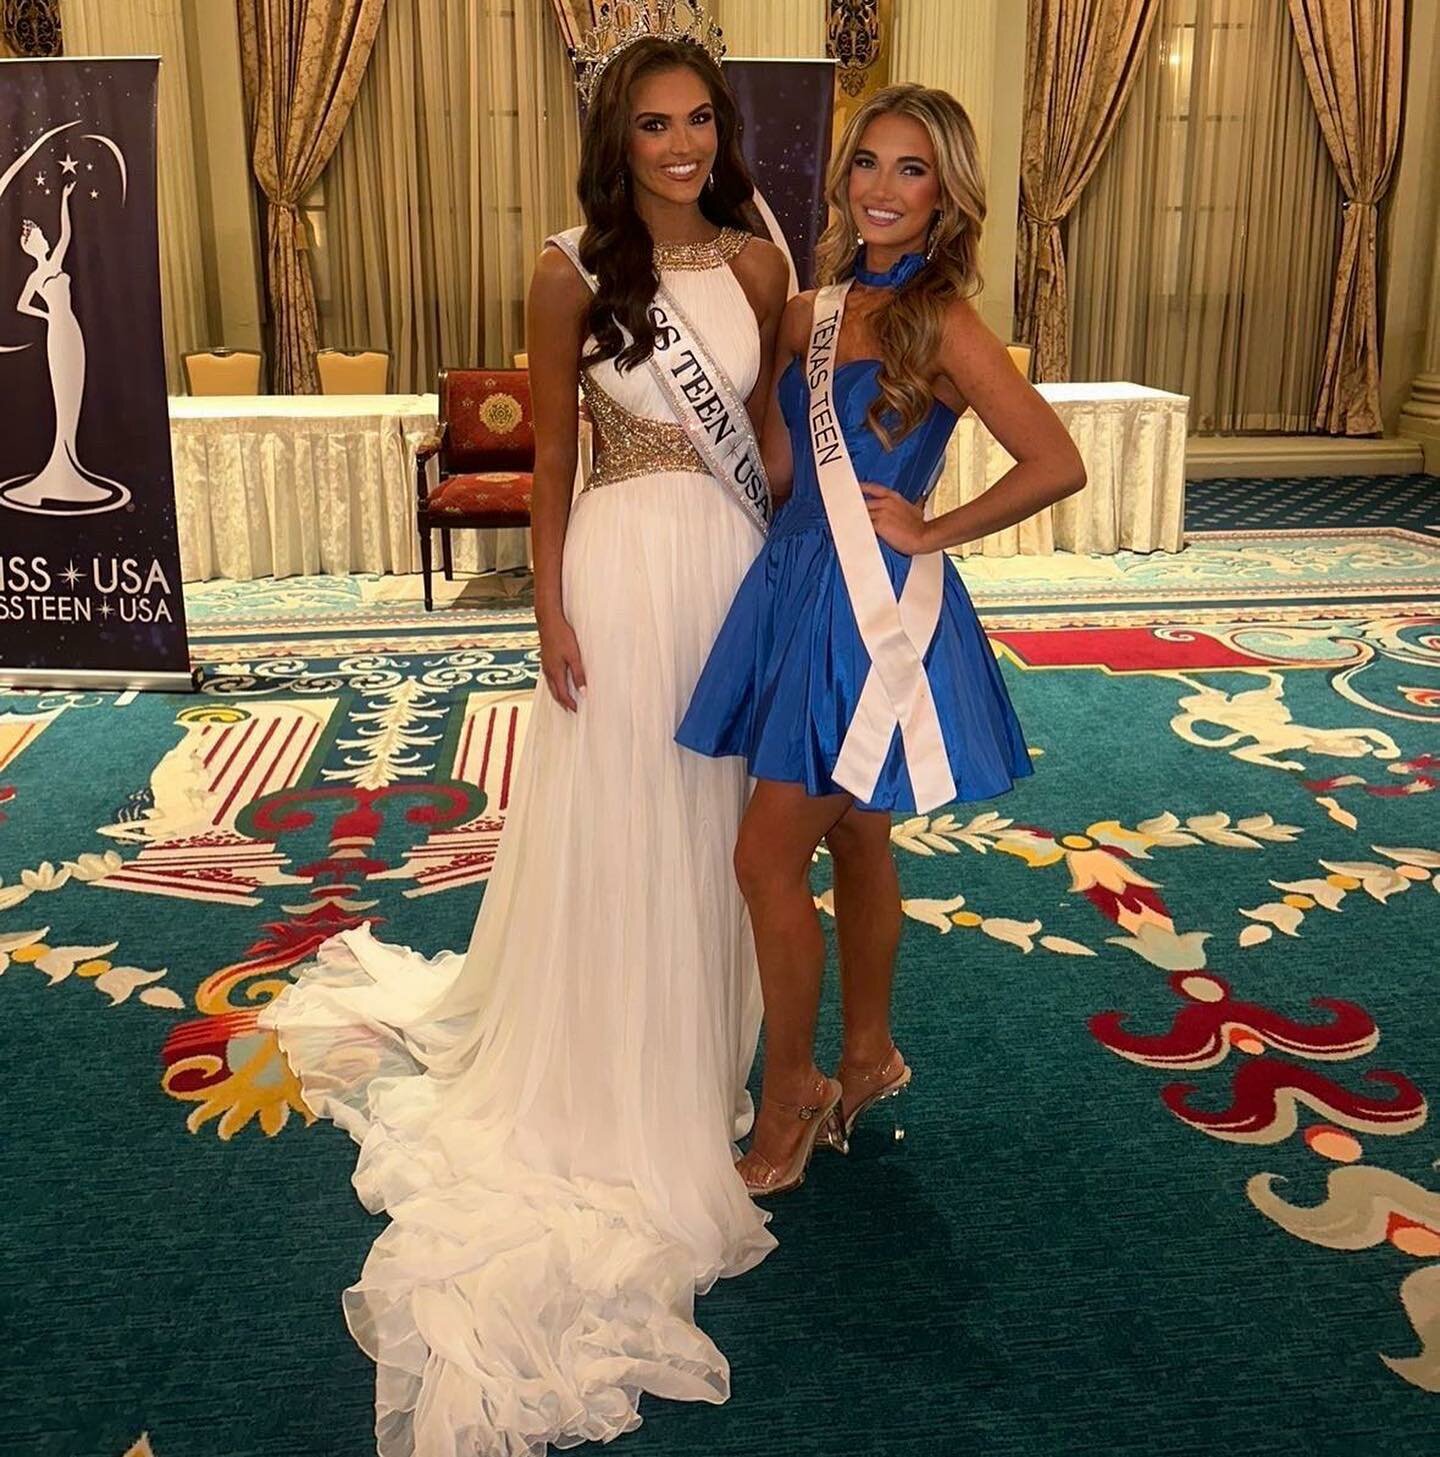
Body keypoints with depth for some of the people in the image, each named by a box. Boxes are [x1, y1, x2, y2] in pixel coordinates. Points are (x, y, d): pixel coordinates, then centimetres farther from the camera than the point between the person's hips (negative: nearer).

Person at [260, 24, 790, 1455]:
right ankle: (615, 1085, 25)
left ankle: (706, 1055, 34)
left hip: (737, 562, 4)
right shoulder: (571, 272, -7)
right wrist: (550, 611, -7)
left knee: (720, 819, 14)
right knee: (615, 827, 6)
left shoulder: (758, 263, 3)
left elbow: (774, 422, 12)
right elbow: (550, 458, -3)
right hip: (626, 568, -4)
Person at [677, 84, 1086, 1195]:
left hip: (877, 611, -7)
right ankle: (869, 1058, 35)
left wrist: (931, 532, -12)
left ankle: (792, 1097, 14)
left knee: (768, 856, -4)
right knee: (854, 846, 18)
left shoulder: (943, 325, -12)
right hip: (799, 593, 7)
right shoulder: (813, 313, 9)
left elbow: (1058, 466, -19)